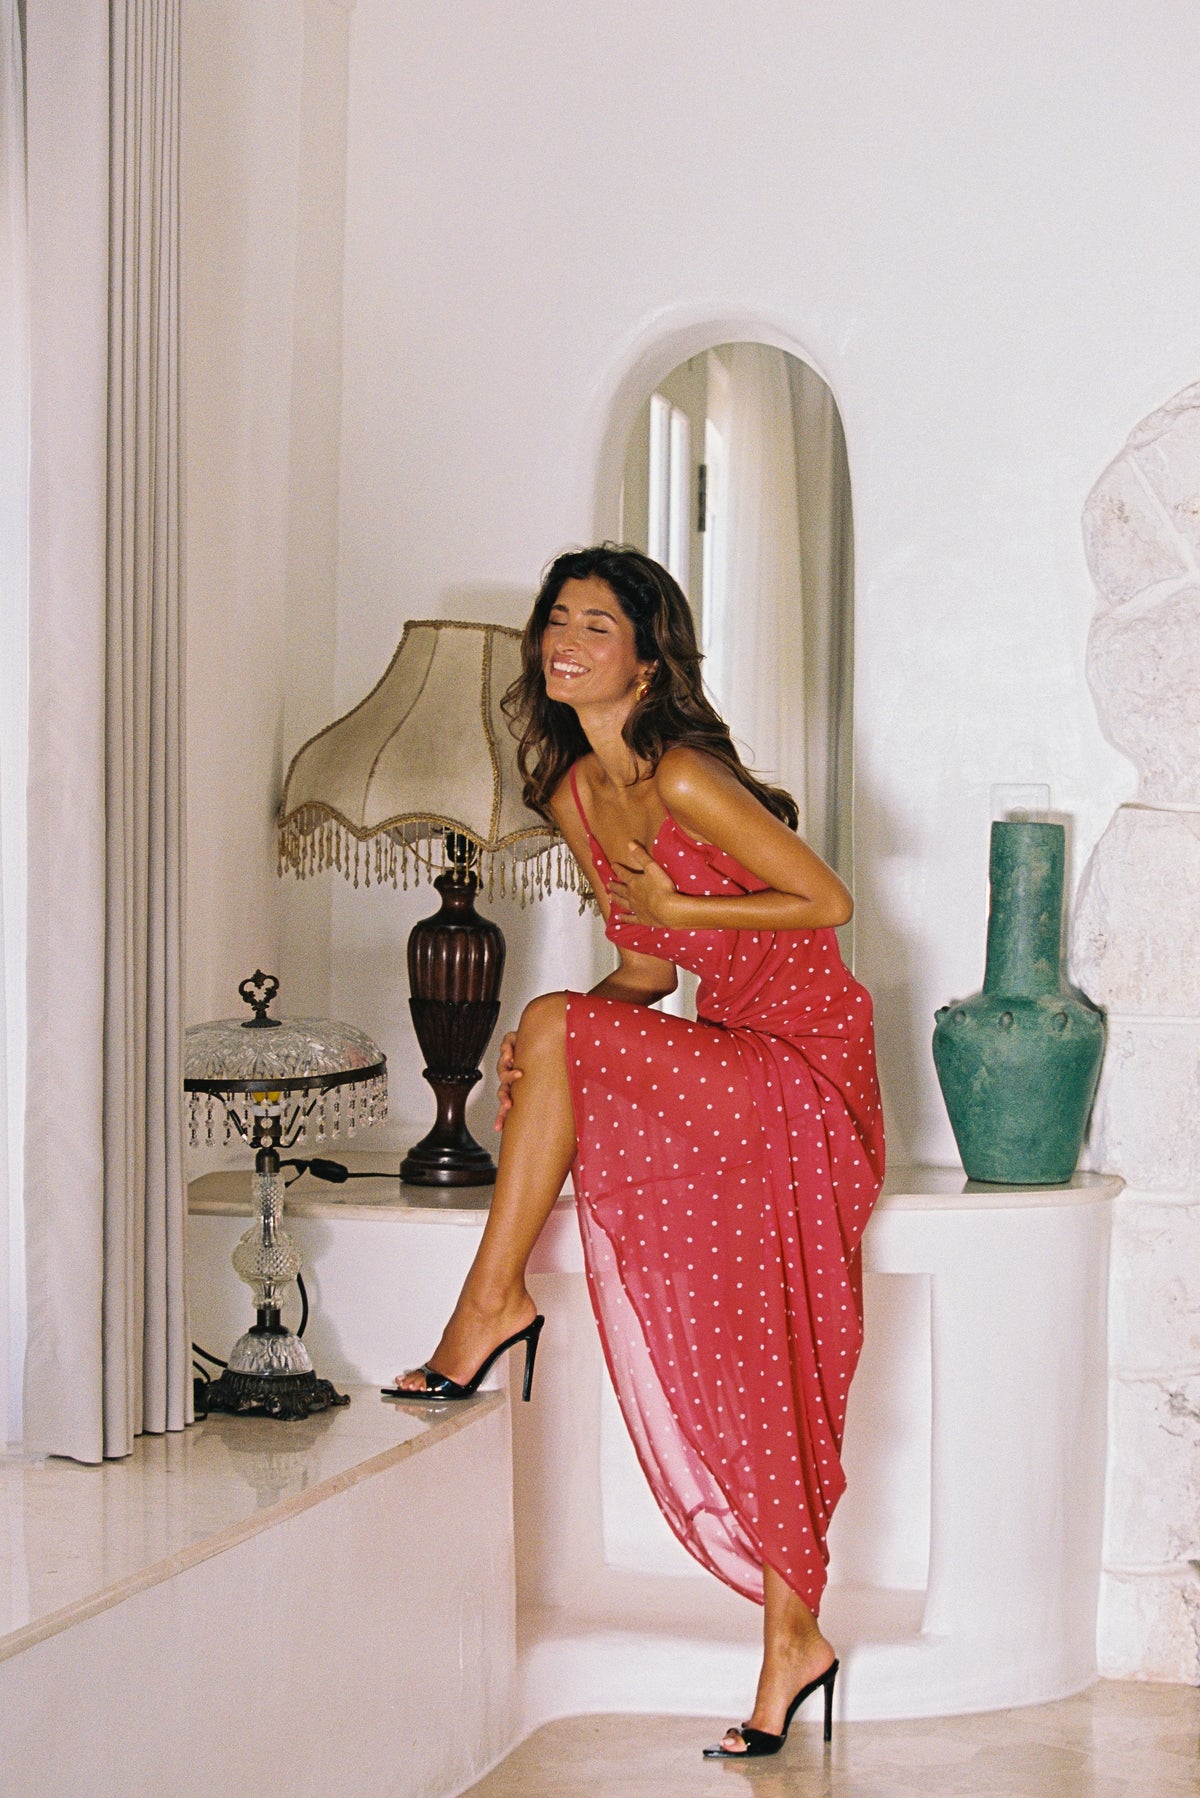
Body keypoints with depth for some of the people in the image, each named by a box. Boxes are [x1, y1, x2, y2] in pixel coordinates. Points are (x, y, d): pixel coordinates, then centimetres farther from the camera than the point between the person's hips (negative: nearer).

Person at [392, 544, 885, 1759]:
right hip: (726, 1062, 8)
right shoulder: (574, 794, 9)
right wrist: (546, 1063, -1)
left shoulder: (681, 778, -16)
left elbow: (828, 900, -13)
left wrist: (676, 905, -14)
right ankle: (791, 1637, 12)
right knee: (755, 1363, 6)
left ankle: (492, 1301, -9)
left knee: (552, 1023, -22)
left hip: (805, 1065, -8)